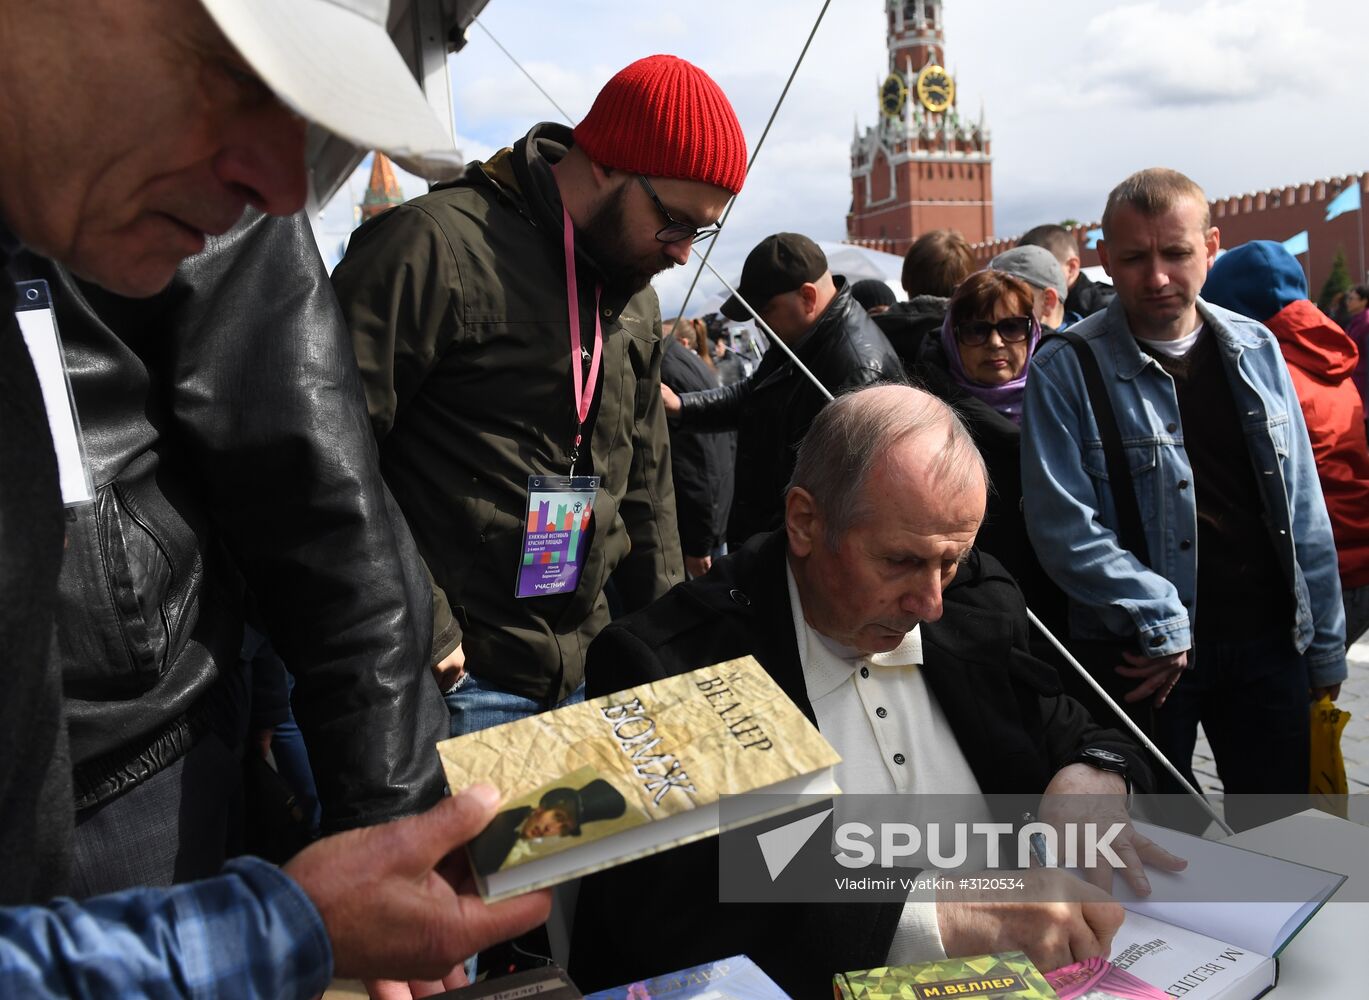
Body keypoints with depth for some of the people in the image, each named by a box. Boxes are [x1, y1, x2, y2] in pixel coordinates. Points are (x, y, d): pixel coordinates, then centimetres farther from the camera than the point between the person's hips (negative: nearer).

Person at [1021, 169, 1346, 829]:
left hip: (1268, 639, 4)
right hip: (1145, 654, -4)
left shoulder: (1256, 350, 5)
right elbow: (1062, 526, -16)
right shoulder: (1065, 370, -10)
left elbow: (1304, 511, 9)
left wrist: (1325, 645, 10)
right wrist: (1161, 623, -16)